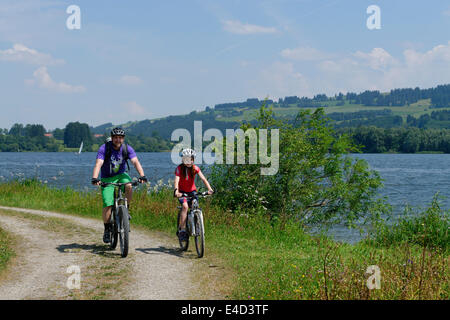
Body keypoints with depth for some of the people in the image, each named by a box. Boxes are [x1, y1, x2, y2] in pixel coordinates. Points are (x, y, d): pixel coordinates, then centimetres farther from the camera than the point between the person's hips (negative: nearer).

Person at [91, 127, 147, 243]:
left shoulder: (127, 148, -10)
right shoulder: (104, 148, -18)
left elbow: (135, 162, -22)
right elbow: (98, 164, -29)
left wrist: (142, 175, -39)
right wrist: (95, 178, -46)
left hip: (121, 175, 2)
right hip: (107, 178, -2)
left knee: (129, 186, -32)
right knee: (107, 205, -15)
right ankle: (107, 229, 3)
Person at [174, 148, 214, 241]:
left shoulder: (195, 168, -10)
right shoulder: (179, 168, -16)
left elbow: (203, 178, -20)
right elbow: (176, 180, -30)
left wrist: (209, 189, -37)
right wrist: (176, 191, -49)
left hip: (192, 191, 3)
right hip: (182, 192, -3)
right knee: (185, 206, -26)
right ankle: (182, 230, -24)